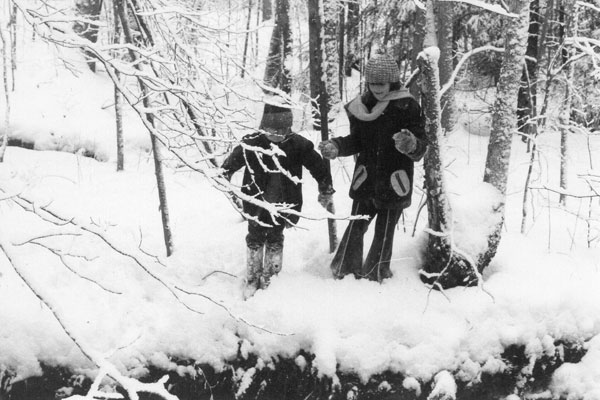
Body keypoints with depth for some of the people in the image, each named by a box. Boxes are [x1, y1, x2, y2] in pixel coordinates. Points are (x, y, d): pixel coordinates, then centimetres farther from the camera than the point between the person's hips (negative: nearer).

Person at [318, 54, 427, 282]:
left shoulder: (407, 107, -11)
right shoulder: (362, 107, 0)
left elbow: (421, 148, -13)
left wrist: (411, 145, -36)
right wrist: (336, 147, -7)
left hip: (394, 184, -3)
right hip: (366, 180, 3)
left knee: (384, 232, 7)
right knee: (355, 227, 9)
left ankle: (375, 276, 22)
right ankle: (343, 271, 24)